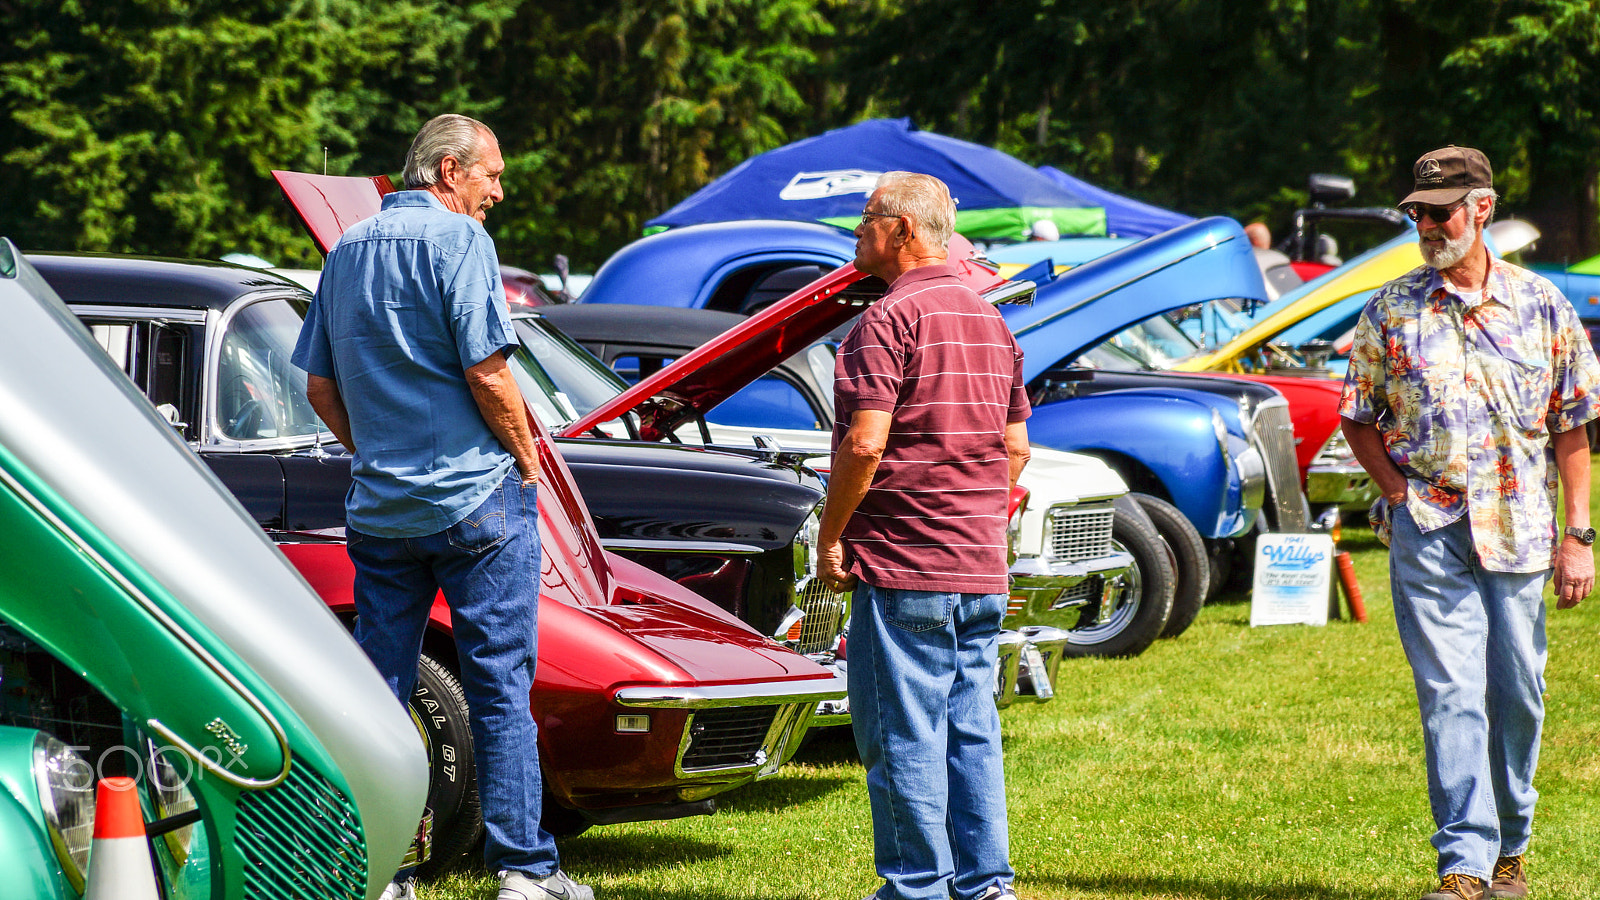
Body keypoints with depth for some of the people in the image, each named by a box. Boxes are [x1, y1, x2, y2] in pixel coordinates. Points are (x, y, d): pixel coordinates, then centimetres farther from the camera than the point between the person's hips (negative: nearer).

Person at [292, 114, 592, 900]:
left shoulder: (348, 250, 12)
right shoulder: (457, 240, -10)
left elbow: (320, 387, 15)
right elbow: (487, 373, -16)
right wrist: (529, 462, -3)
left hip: (379, 505, 6)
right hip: (475, 496, -6)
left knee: (377, 687, 8)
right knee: (499, 685, -1)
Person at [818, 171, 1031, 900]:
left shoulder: (889, 320, -12)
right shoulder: (990, 322, 14)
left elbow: (866, 443, -19)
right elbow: (1016, 447, 18)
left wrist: (830, 537, -9)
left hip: (903, 565, -8)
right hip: (982, 567, 8)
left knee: (902, 736, -2)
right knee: (972, 729, 11)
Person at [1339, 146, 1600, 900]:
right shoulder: (1390, 312, 3)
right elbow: (1357, 418, 11)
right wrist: (1397, 490, -4)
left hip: (1519, 531, 1)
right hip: (1429, 532, -1)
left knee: (1517, 695, 8)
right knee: (1451, 695, -10)